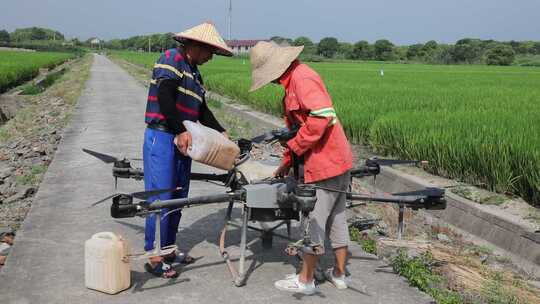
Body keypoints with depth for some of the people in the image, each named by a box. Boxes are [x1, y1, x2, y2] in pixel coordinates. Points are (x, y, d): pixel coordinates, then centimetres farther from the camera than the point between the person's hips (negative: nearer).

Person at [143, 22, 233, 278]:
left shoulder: (194, 72, 19)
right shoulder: (172, 59, -8)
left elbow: (201, 109, 22)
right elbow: (164, 98, -19)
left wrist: (220, 133, 14)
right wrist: (181, 131, -19)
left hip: (182, 141, 9)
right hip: (162, 138, -9)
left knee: (178, 197, 12)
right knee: (161, 198, -7)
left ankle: (168, 249, 24)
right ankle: (154, 258, 1)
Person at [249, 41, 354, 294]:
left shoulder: (302, 78, -15)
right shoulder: (294, 80, 18)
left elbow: (321, 116, -27)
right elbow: (294, 127, 23)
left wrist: (293, 148, -17)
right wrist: (287, 162, 22)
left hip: (323, 165, -11)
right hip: (337, 161, 11)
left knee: (313, 221, 0)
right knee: (336, 219, 16)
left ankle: (305, 280, 12)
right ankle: (339, 274, 28)